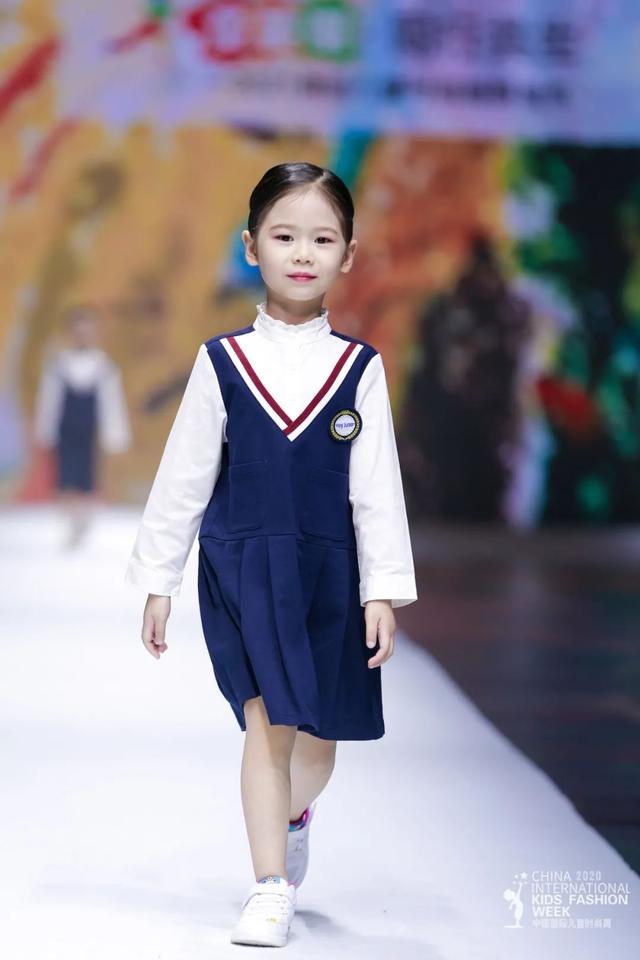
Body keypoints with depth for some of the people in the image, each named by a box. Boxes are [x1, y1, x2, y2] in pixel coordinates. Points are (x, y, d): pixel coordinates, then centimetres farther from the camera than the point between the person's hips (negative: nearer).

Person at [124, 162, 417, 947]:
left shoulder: (358, 368, 1)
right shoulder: (222, 362, 0)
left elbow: (377, 487, 1)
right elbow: (182, 476, 4)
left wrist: (383, 590, -3)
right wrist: (158, 580, 4)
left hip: (328, 568, 2)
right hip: (242, 566, -1)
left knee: (319, 733, 11)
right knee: (267, 719, -10)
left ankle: (293, 813, 44)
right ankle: (271, 889, -1)